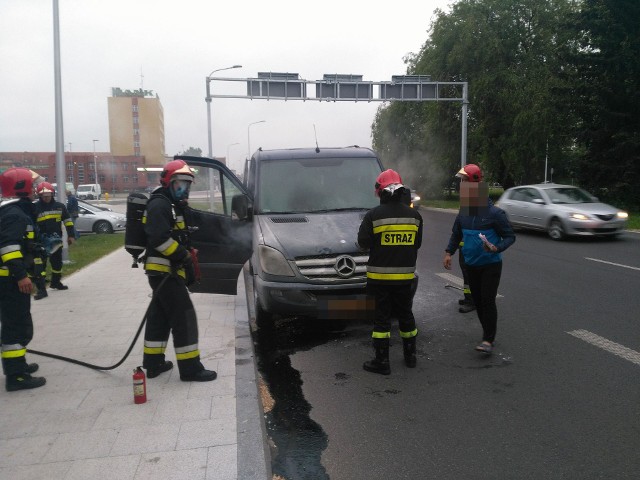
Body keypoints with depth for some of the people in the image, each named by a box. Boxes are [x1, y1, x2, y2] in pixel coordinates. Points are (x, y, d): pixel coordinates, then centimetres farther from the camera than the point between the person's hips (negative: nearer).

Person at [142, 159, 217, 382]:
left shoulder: (174, 206, 19)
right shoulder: (160, 204, -14)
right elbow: (159, 238, -26)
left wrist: (187, 269, 17)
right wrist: (184, 256, -19)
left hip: (166, 271, 11)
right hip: (163, 271, -11)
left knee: (160, 317, 15)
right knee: (184, 317, -9)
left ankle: (153, 363, 24)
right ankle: (190, 368, -4)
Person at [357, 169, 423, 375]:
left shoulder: (374, 215, -13)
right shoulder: (414, 216, 0)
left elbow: (363, 242, -8)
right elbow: (417, 244, 7)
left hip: (380, 275, -4)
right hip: (405, 275, 4)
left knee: (382, 317, 4)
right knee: (405, 314, 17)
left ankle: (382, 361, 7)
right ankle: (410, 356, 29)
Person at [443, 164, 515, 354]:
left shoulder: (494, 213, -13)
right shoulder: (463, 213, 3)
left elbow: (510, 236, -9)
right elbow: (456, 235, 15)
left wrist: (496, 248, -27)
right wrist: (449, 252, 3)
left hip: (491, 265, -6)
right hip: (471, 265, 6)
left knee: (487, 301, -9)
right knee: (478, 301, 10)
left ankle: (488, 340, -2)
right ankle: (489, 335, 25)